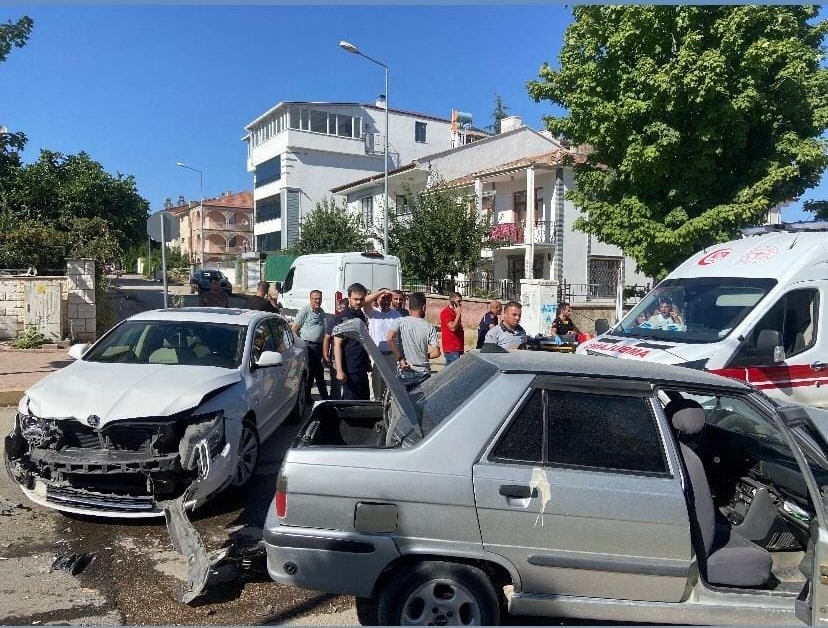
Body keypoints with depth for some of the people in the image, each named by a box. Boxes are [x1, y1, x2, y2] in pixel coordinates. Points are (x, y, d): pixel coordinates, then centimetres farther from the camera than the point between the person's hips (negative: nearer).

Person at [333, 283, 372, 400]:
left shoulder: (362, 316, 13)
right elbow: (337, 345, -14)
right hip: (350, 370, -8)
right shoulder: (343, 317, -10)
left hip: (362, 368, 8)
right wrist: (339, 370, -21)